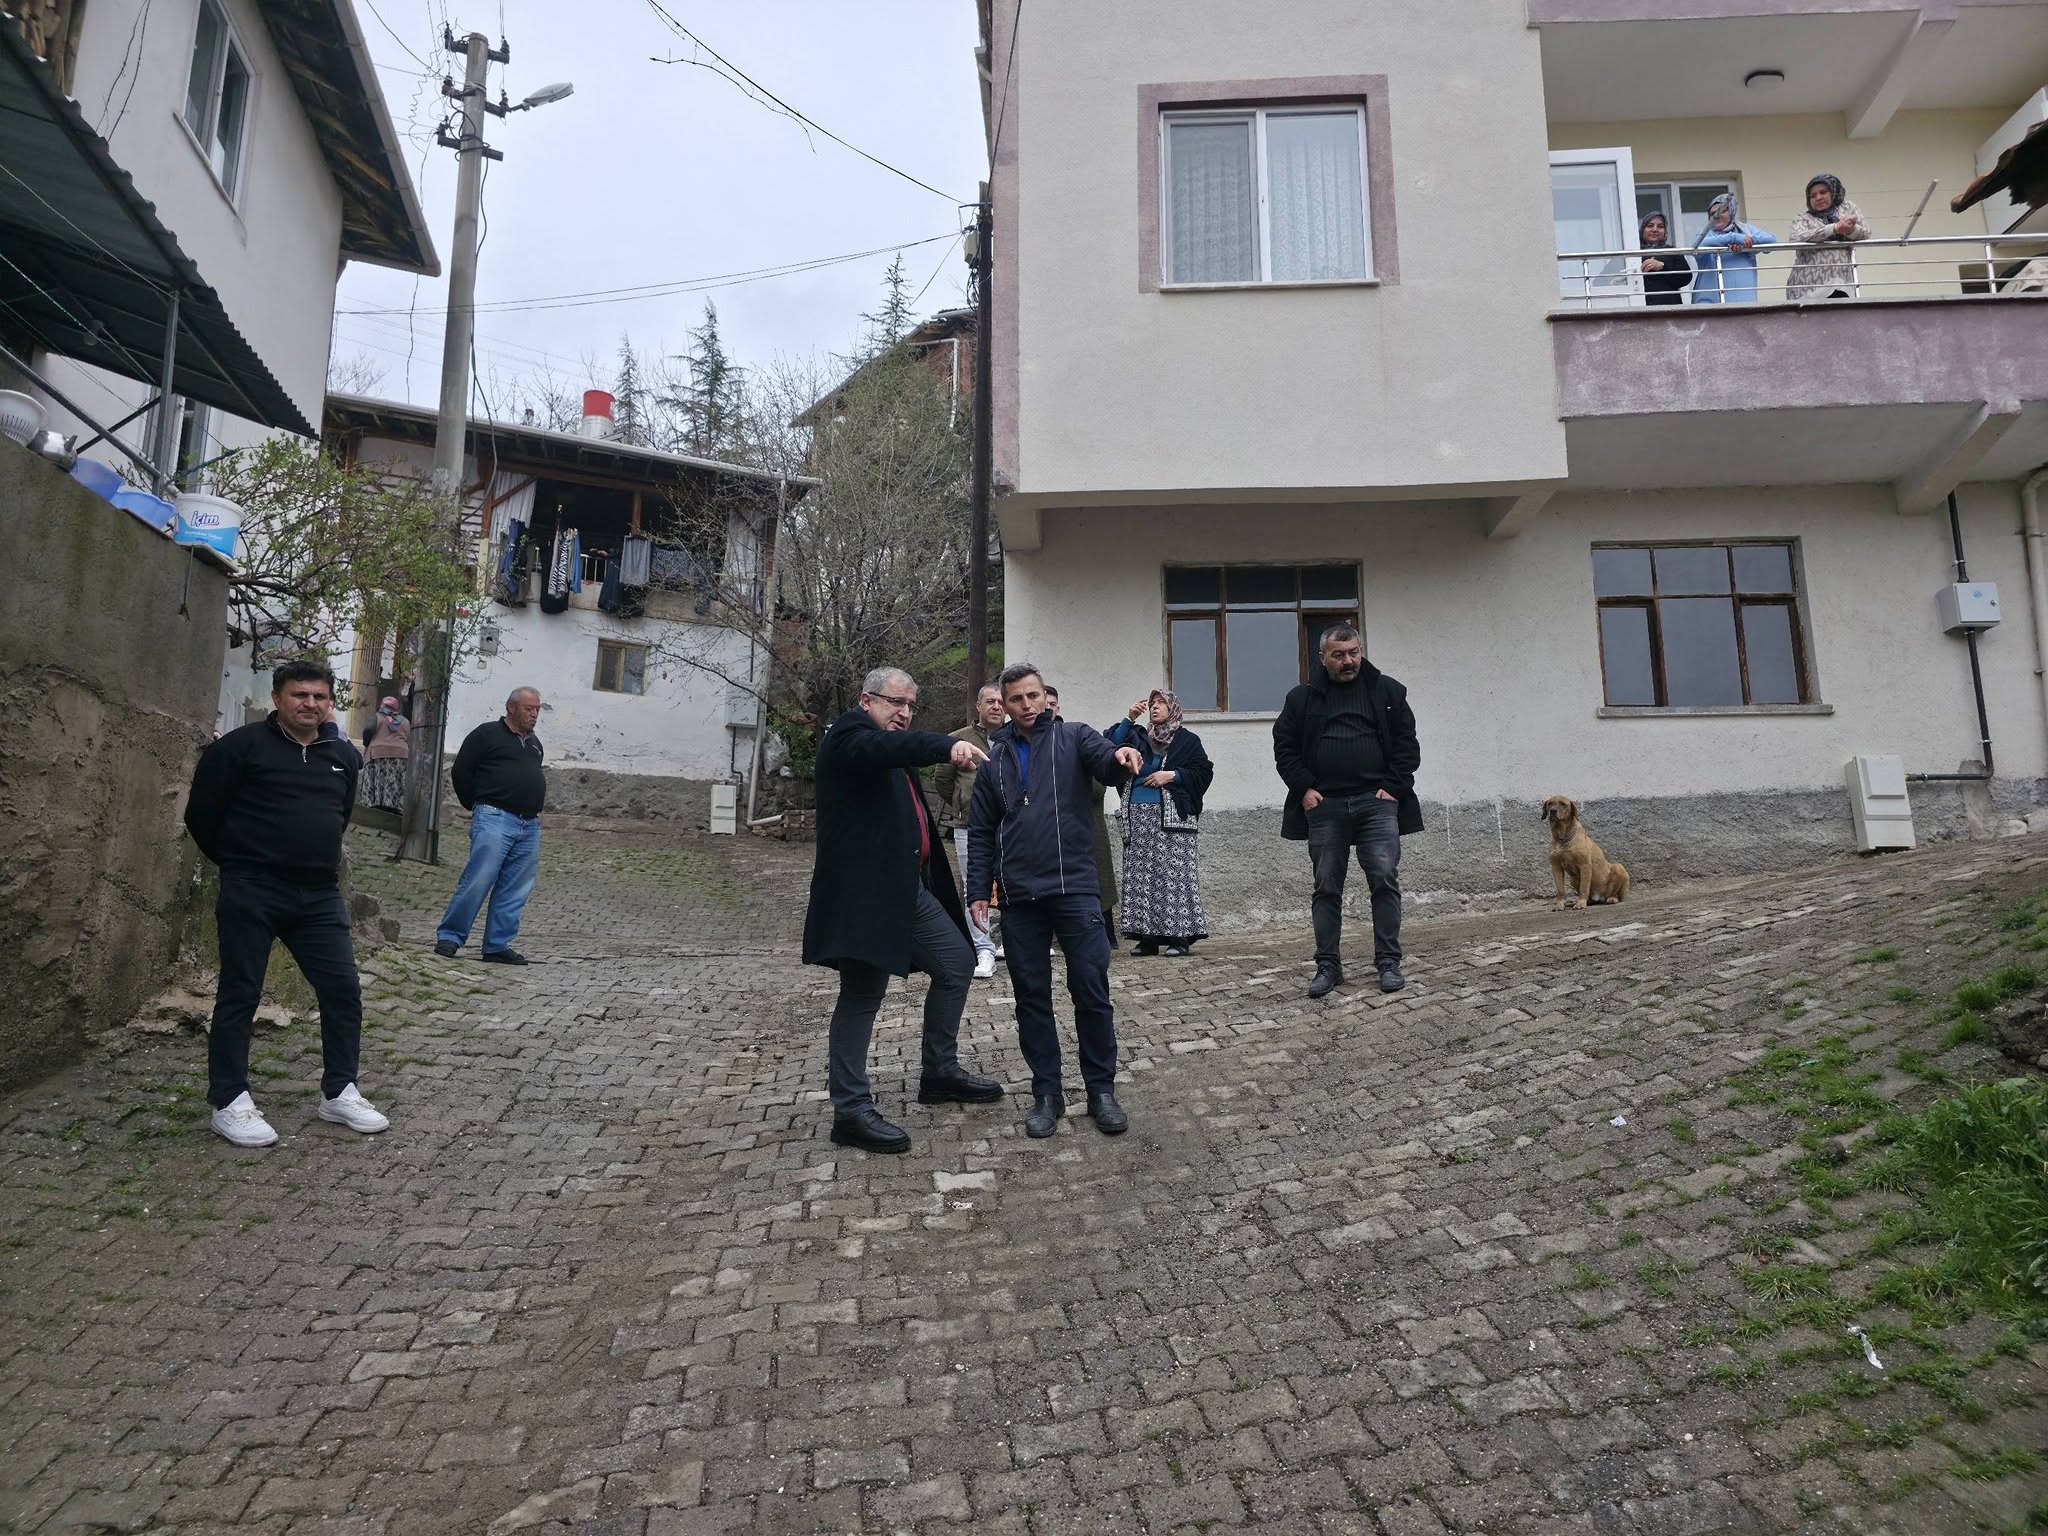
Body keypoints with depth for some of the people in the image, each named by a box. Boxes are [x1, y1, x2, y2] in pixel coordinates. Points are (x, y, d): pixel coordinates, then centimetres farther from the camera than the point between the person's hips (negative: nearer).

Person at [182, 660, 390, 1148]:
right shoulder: (242, 746, -6)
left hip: (320, 895, 5)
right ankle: (229, 1102, 15)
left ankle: (338, 1093, 16)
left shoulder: (344, 756, 9)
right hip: (251, 893, -5)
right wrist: (240, 863, 9)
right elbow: (201, 815, 0)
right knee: (239, 994, 3)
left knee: (343, 990, 3)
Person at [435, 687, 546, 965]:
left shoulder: (534, 744, 20)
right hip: (494, 819, -6)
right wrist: (476, 806, 7)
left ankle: (497, 946, 11)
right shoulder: (487, 734, 1)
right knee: (478, 880, -11)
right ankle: (449, 936, 2)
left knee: (515, 891, 4)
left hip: (530, 826, 6)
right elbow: (460, 772, 1)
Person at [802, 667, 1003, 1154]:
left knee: (957, 963, 13)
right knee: (862, 995, -5)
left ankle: (940, 1072, 26)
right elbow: (887, 746, -32)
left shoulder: (895, 752, 22)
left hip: (908, 888, 10)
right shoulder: (849, 734, -8)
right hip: (864, 892, -10)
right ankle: (851, 1112, 4)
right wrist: (949, 745, -46)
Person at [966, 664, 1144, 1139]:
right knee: (1032, 996, 9)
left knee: (1091, 991, 1)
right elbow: (981, 830, 13)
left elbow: (1105, 763, -17)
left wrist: (1122, 757, -40)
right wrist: (979, 890, 6)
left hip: (1075, 889, -2)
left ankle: (1101, 1090, 16)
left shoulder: (1074, 738, 4)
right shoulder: (994, 757, 10)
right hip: (1019, 897, 3)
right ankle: (1046, 1093, 21)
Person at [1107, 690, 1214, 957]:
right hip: (1138, 816, 4)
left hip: (1171, 816, -4)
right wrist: (1129, 719, -5)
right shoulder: (1138, 736, 16)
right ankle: (1147, 937, 5)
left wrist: (1172, 775, -9)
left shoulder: (1187, 740, 8)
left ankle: (1179, 937, -5)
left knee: (1174, 872, -8)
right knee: (1140, 874, 1)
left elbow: (1204, 771, 1)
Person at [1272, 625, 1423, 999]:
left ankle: (1388, 963, 4)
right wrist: (1304, 789, -1)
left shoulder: (1387, 691, 9)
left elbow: (1407, 743, 6)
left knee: (1385, 881, -5)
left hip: (1377, 802, -1)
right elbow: (1284, 747, 10)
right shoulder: (1302, 698, 10)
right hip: (1324, 805, 1)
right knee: (1327, 888, 4)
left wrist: (1392, 787, -5)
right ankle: (1328, 966, 11)